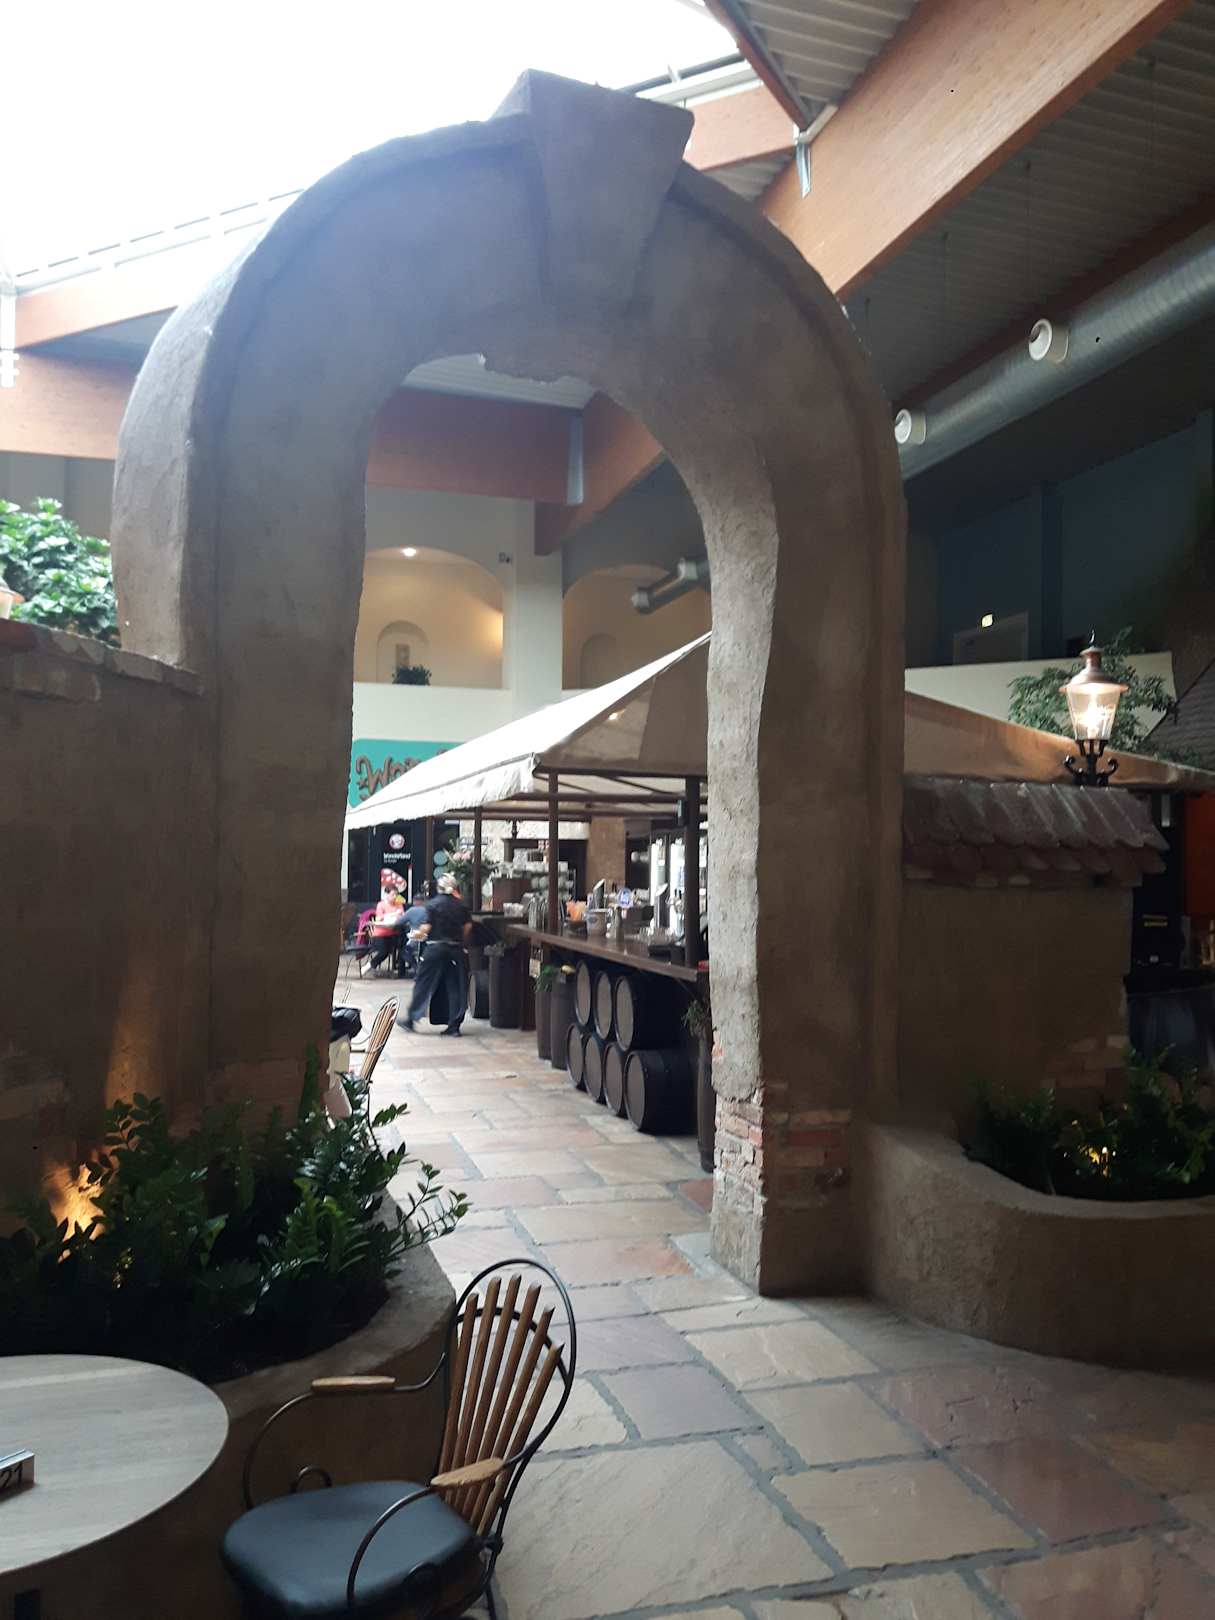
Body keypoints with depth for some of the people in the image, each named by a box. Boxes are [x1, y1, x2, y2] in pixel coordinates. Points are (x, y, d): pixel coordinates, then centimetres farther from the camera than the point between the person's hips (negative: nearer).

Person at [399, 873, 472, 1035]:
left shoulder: (433, 904, -8)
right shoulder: (461, 906, 3)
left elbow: (426, 927, -12)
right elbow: (468, 926, 1)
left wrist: (417, 935, 7)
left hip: (435, 947, -3)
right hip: (456, 949, 3)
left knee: (424, 983, 7)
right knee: (455, 985, 6)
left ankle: (411, 1019, 14)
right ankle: (454, 1025, 5)